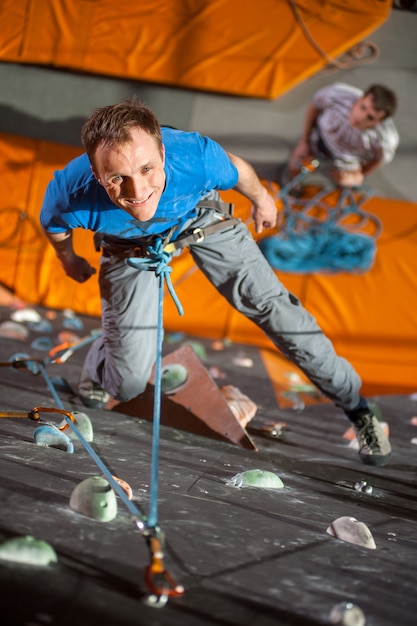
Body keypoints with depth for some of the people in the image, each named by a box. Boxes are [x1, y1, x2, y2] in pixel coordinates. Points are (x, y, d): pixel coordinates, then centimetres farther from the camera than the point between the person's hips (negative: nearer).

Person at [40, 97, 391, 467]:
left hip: (199, 217, 0)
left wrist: (261, 198, 8)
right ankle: (98, 371, 36)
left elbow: (237, 171, -13)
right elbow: (53, 225, -12)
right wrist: (68, 259, 9)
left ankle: (355, 404, 8)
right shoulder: (73, 196, -40)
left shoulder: (196, 158, -41)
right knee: (128, 381, -3)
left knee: (267, 301, -8)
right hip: (129, 248, 0)